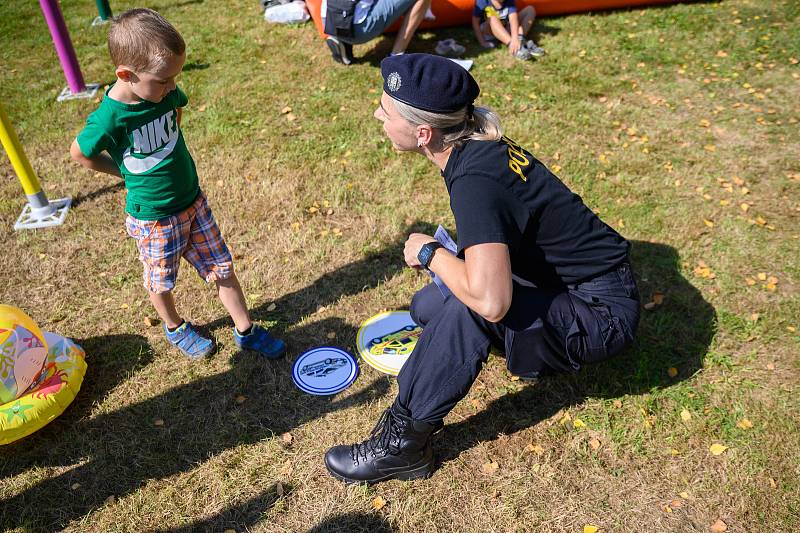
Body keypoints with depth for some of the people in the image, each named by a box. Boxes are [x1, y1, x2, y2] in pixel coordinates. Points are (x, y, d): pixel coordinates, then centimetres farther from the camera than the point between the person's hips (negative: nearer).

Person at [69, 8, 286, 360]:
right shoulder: (110, 119, -27)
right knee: (161, 283, 18)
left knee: (222, 268, 12)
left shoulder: (165, 92, -11)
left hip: (193, 201, 5)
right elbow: (79, 153, -9)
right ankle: (175, 328, 47)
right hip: (153, 219, -5)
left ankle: (246, 330, 28)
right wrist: (128, 172, -2)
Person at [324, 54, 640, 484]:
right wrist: (442, 256, 2)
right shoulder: (480, 147, -4)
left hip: (602, 313, -9)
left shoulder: (475, 181, -30)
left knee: (470, 305, -32)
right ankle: (540, 352, 18)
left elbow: (489, 300, -41)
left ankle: (404, 441, -15)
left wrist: (429, 252, -23)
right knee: (427, 307, 6)